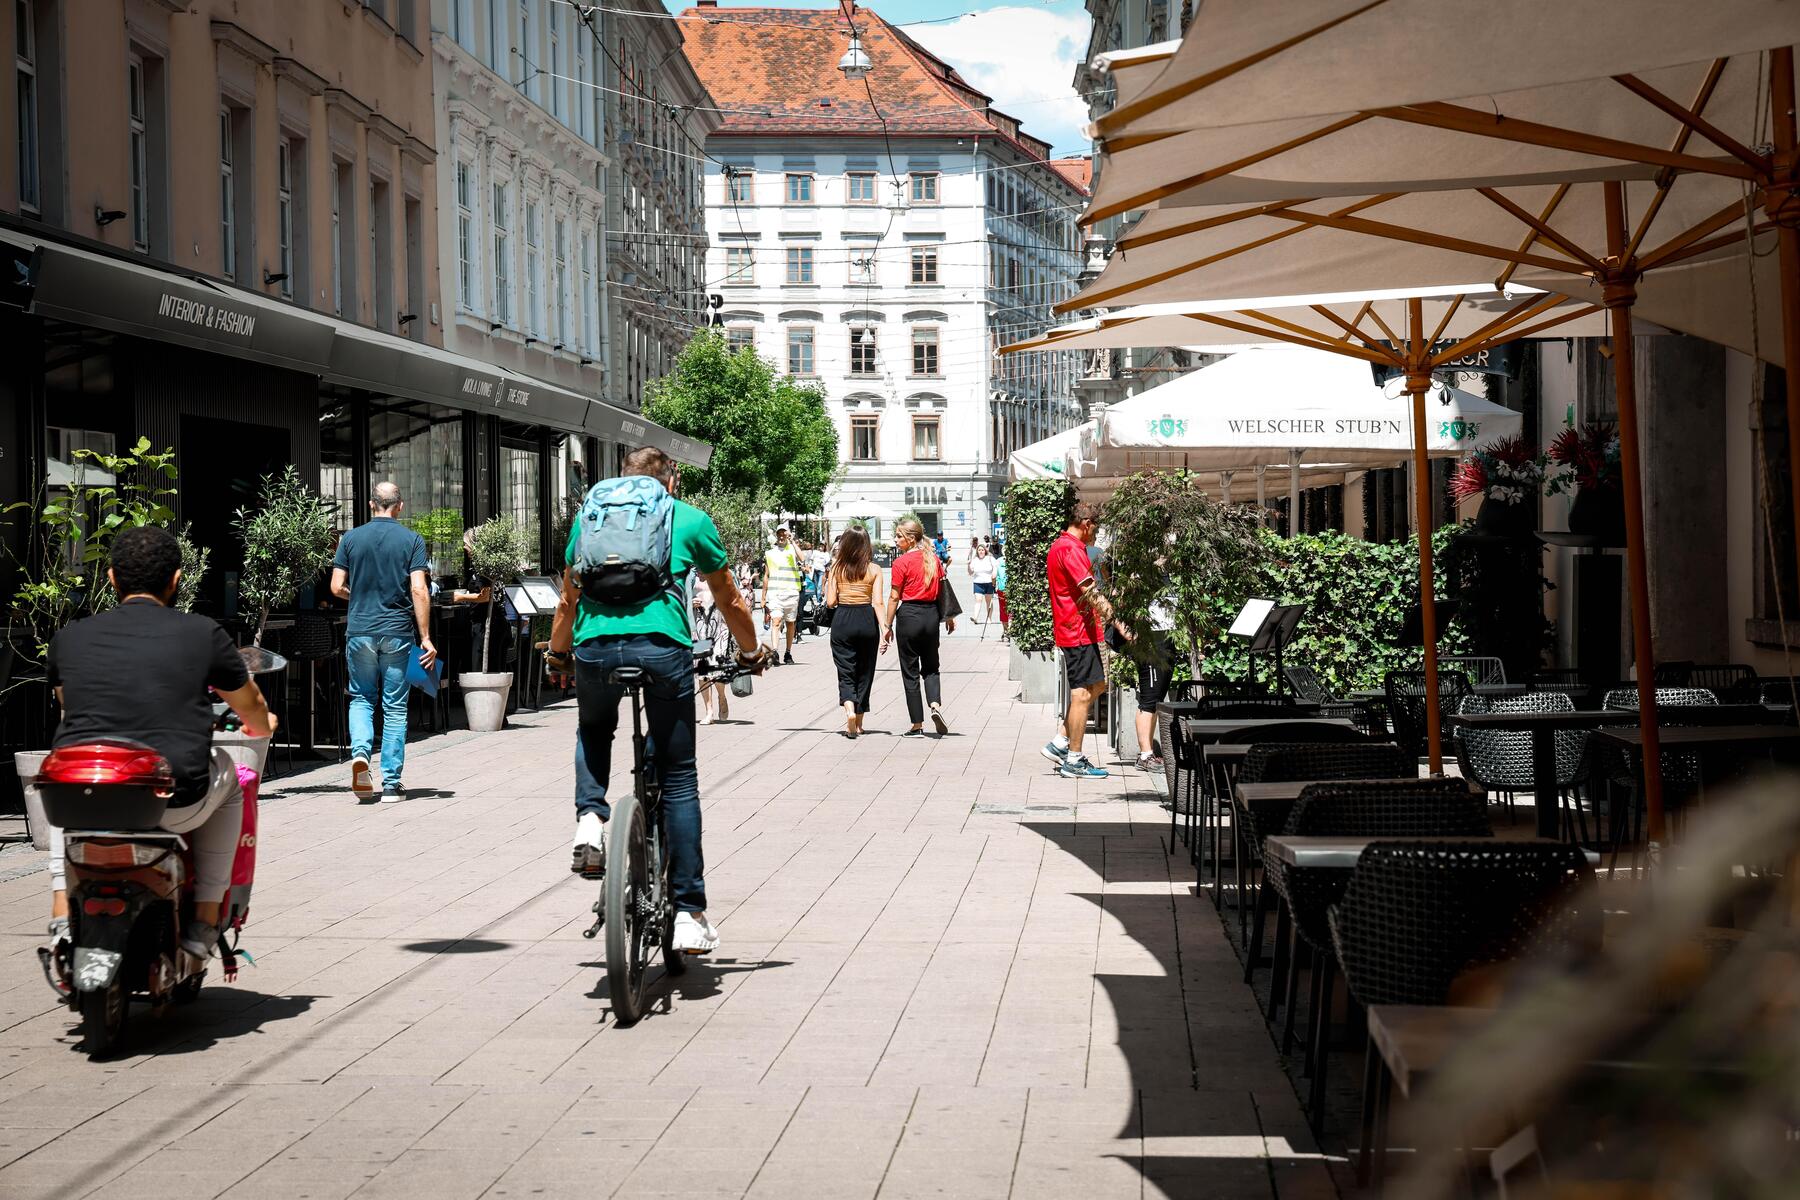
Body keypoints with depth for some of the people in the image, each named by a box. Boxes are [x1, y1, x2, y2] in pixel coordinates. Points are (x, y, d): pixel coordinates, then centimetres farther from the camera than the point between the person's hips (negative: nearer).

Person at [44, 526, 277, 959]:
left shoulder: (68, 637, 9)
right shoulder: (203, 634, 3)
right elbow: (252, 709, 21)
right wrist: (263, 727, 46)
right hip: (174, 803, -2)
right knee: (226, 773, 31)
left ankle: (62, 917, 25)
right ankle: (203, 922, 24)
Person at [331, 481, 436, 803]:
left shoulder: (351, 539, 3)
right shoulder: (412, 540, -2)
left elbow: (337, 587, 2)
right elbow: (419, 590, -9)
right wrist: (426, 638, -7)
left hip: (360, 631, 1)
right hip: (398, 632, -1)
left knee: (361, 698, 17)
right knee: (395, 707, 6)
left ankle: (360, 752, -10)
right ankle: (391, 784, 6)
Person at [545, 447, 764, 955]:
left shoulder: (592, 512, 23)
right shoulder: (690, 519, 18)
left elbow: (568, 599, 29)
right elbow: (729, 601, 25)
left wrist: (558, 655, 44)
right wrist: (751, 654, 41)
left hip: (595, 643, 2)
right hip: (663, 645, -2)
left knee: (593, 732, 34)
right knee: (679, 780, 7)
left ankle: (590, 819, 7)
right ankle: (689, 914, 6)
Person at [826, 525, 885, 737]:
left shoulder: (837, 568, 0)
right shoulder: (873, 570, -1)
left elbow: (830, 602, -2)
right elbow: (878, 602, -9)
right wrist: (884, 628, -9)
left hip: (842, 620, 0)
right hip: (867, 620, 1)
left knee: (846, 672, 3)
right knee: (864, 672, 14)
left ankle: (850, 711, -24)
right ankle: (859, 724, 20)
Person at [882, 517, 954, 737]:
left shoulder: (901, 562, -10)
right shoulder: (933, 559, 5)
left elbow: (894, 597, -9)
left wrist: (888, 627, -3)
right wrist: (949, 617, 20)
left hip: (909, 615, -5)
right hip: (931, 614, 5)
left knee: (910, 671, 4)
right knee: (931, 667, 17)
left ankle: (917, 725, 5)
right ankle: (936, 705, -10)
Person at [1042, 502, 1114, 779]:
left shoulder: (1059, 546, 17)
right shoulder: (1071, 549, -16)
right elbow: (1090, 591, -25)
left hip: (1072, 629, 11)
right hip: (1079, 631, -11)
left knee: (1096, 686, 16)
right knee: (1082, 694, -4)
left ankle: (1060, 744, 16)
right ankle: (1073, 760, 1)